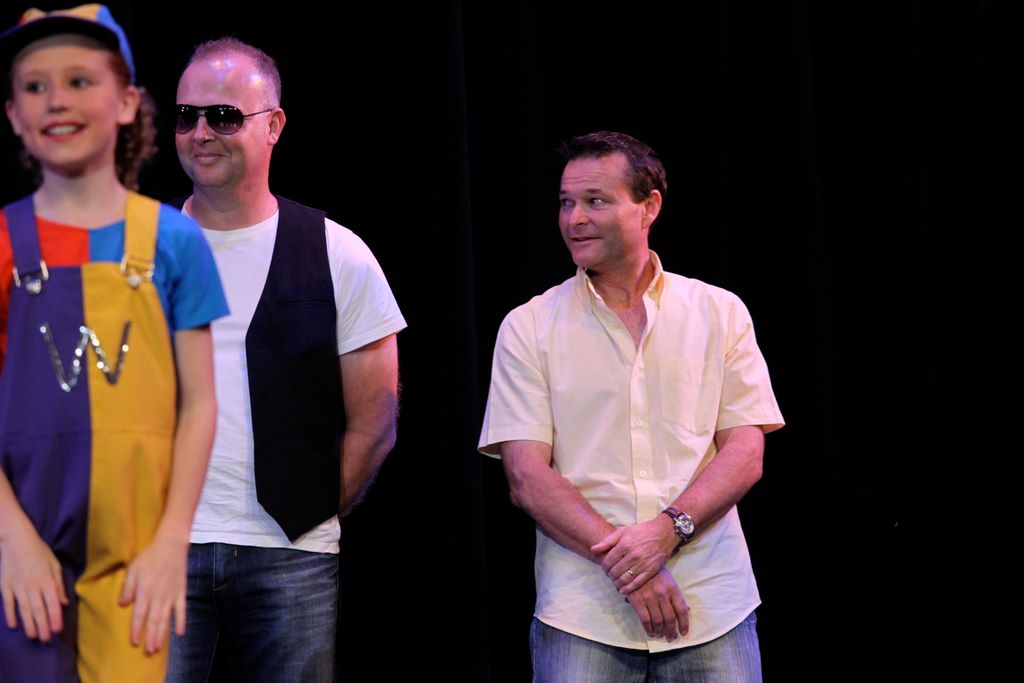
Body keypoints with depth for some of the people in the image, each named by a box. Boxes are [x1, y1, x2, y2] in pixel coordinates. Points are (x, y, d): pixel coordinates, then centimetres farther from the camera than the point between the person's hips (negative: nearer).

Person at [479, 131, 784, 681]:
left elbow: (746, 455, 1)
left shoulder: (719, 313, 7)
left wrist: (668, 528, -15)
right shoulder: (528, 327, 4)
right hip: (580, 615, -1)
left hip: (712, 608, 1)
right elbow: (527, 478, -3)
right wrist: (623, 562, -15)